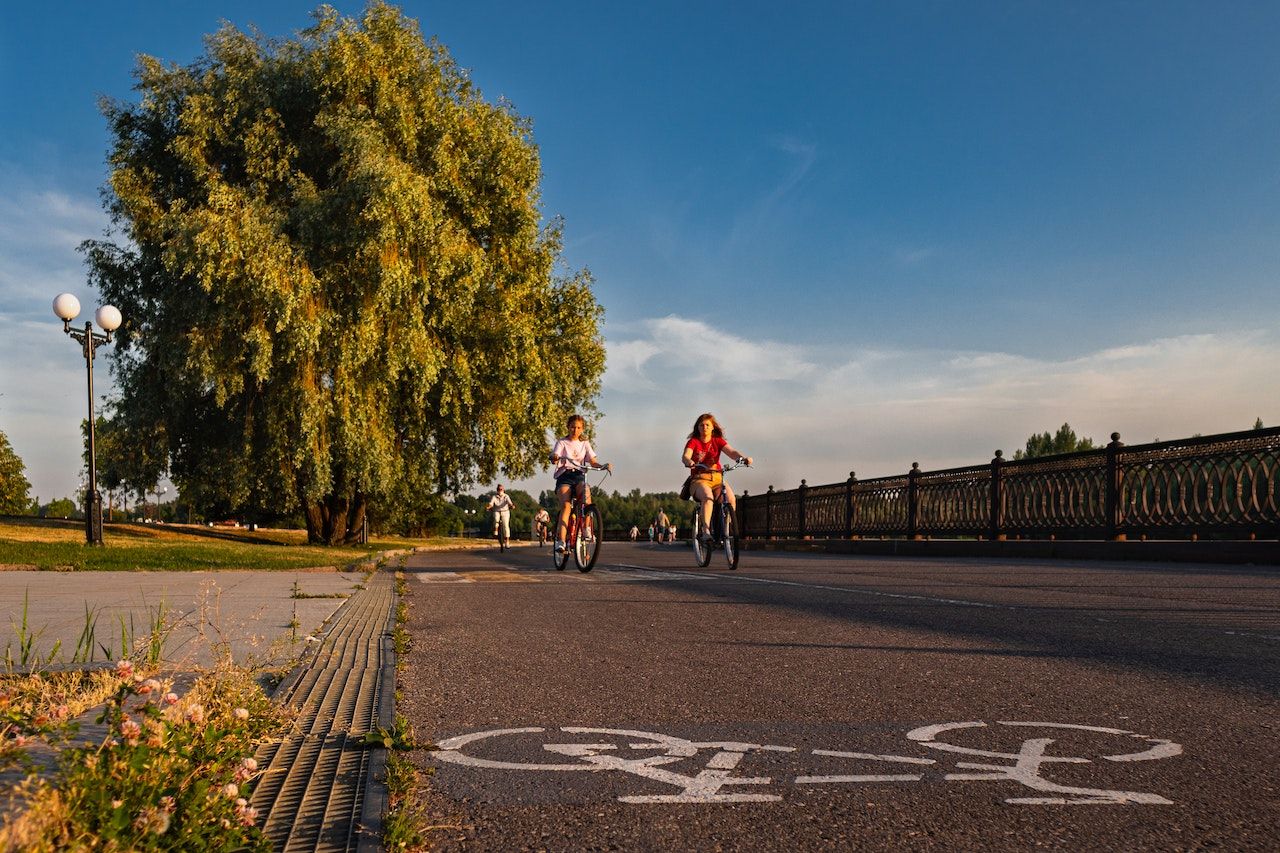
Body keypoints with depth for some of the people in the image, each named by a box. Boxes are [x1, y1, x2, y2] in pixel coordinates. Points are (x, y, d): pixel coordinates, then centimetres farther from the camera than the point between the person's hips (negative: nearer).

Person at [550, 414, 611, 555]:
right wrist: (554, 458, -32)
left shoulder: (585, 444, 18)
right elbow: (555, 459, -7)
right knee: (566, 506, -26)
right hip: (564, 476, -2)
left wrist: (604, 466, -13)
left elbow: (593, 461, 8)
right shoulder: (562, 442, 9)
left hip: (579, 475, 2)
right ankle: (560, 541, -33)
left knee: (586, 493, -33)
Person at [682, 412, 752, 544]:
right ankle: (705, 531, -41)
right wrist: (689, 462, -40)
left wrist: (743, 457, -30)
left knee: (731, 499, -27)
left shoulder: (718, 441, 10)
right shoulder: (693, 441, 4)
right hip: (699, 479, -3)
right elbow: (685, 456, -15)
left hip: (717, 478, 3)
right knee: (707, 497, -37)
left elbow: (731, 452, -7)